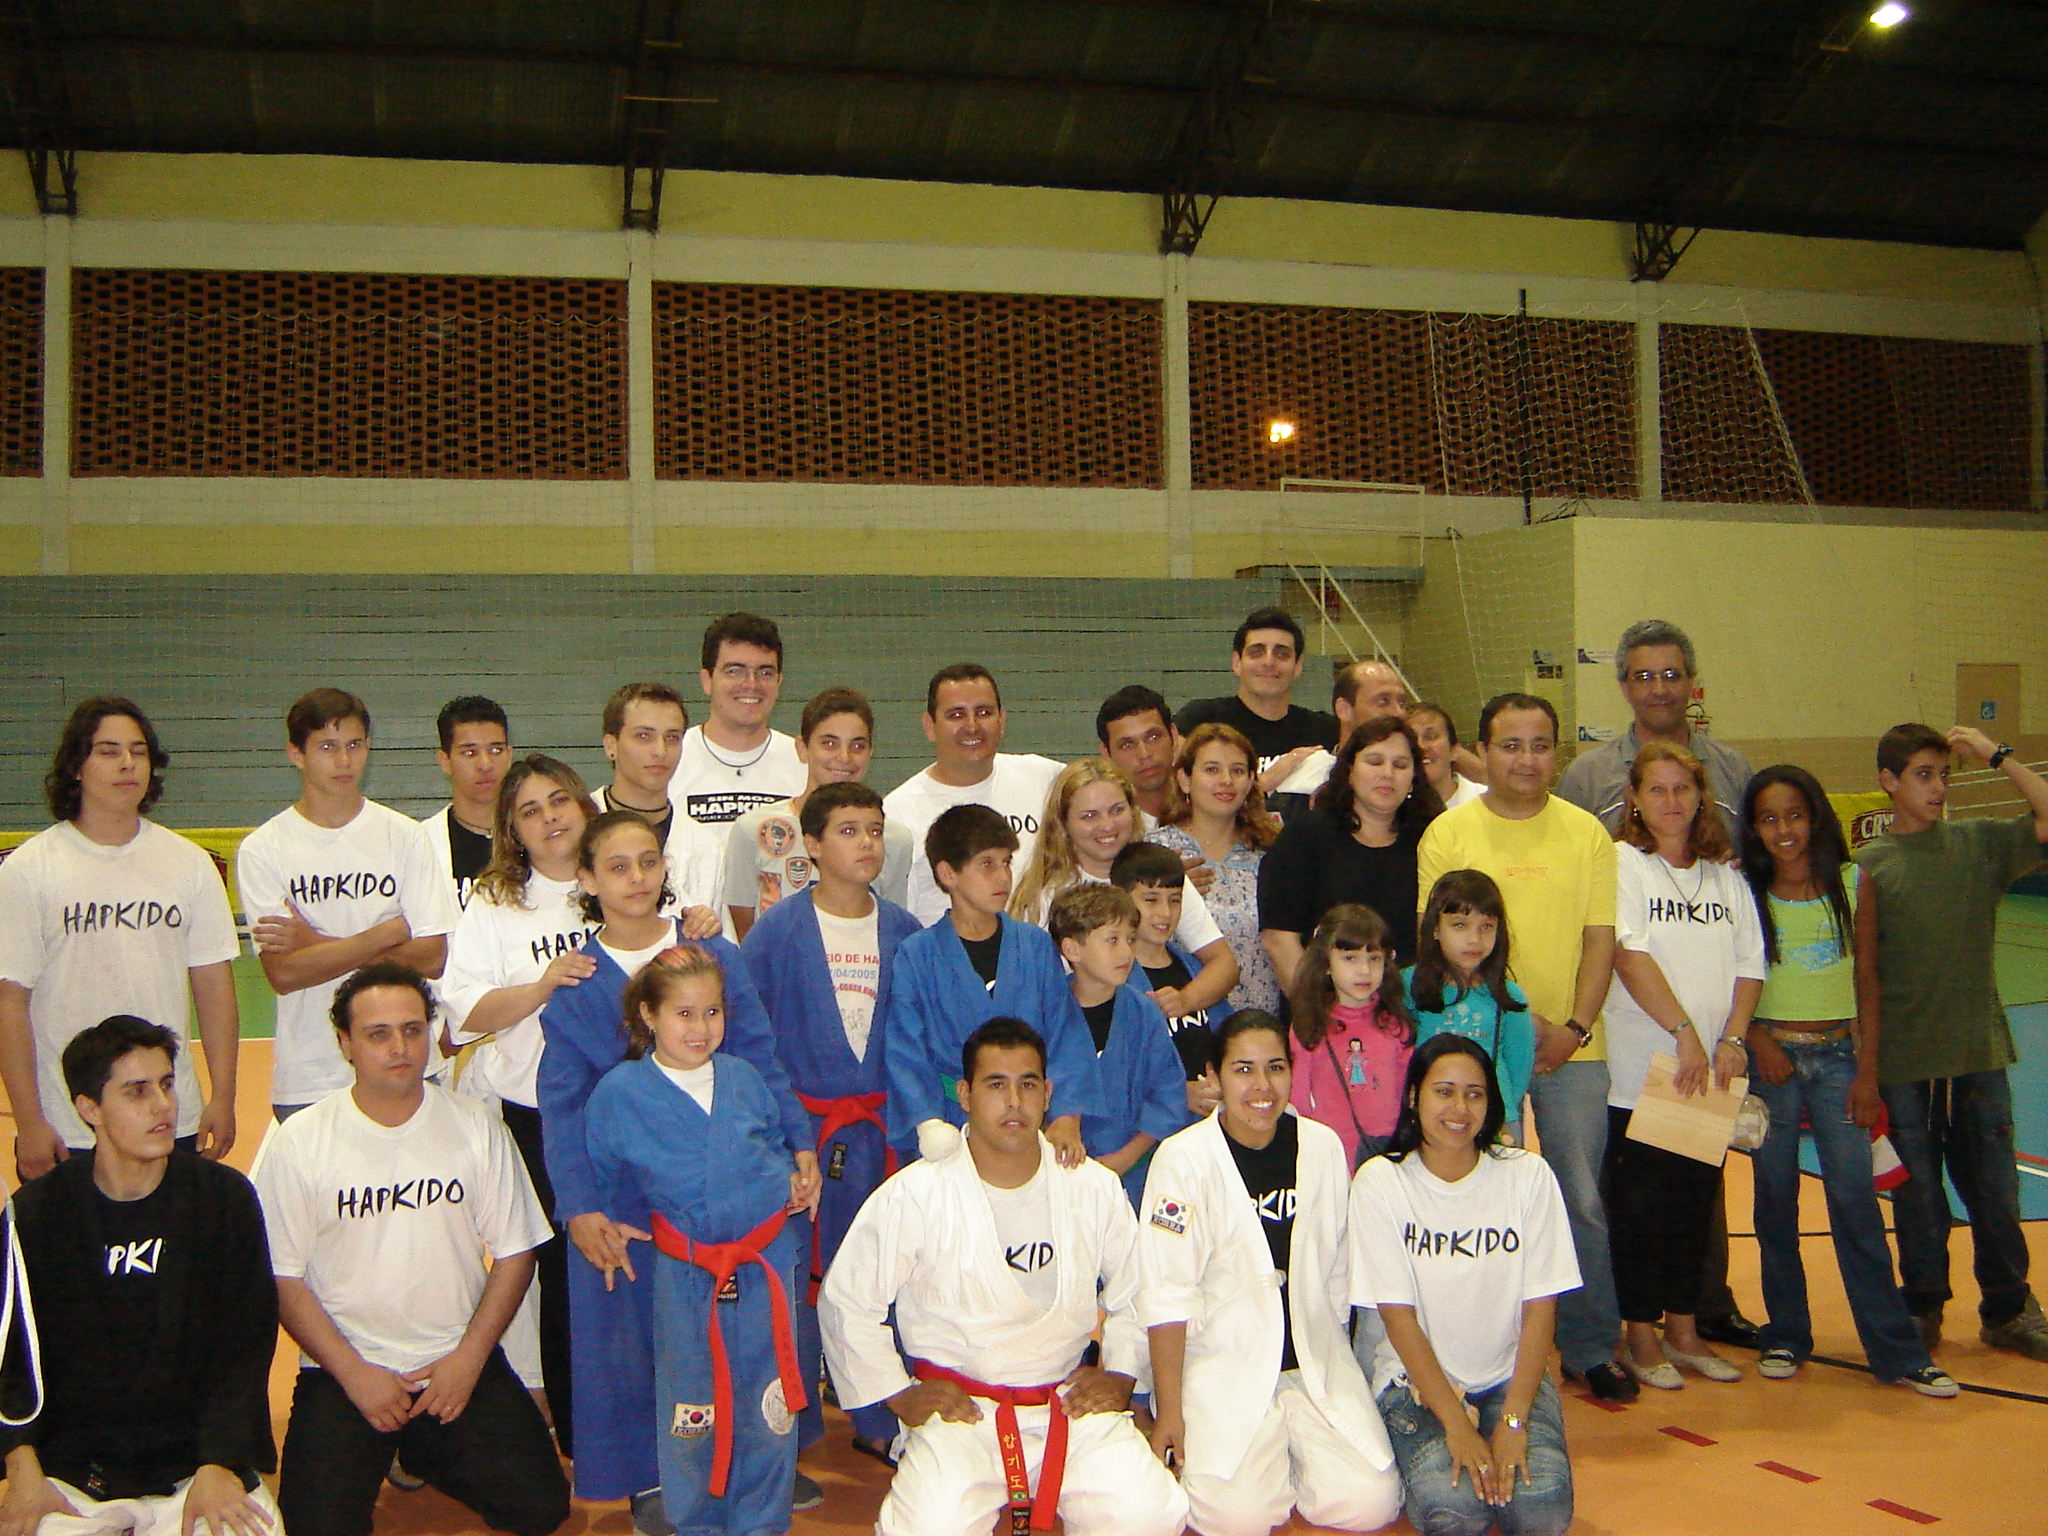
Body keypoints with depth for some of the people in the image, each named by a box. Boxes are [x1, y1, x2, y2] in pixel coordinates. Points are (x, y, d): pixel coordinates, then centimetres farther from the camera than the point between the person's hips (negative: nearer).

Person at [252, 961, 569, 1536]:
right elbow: (282, 1279, -5)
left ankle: (425, 1451, 19)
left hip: (461, 1364, 2)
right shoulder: (298, 1143, -6)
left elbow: (514, 1253, 3)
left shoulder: (477, 1128, -1)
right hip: (342, 1370, -1)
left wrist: (467, 1359, -7)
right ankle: (373, 1456, 16)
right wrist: (354, 1373, -12)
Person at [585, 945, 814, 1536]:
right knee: (691, 1413, 9)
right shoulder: (618, 1093, -5)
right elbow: (609, 1183, 8)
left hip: (768, 1265, 2)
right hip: (685, 1276, -2)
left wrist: (795, 1178, 0)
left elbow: (776, 1143, 17)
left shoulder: (743, 1077, 3)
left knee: (769, 1411, 9)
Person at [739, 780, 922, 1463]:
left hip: (878, 1123, 3)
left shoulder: (902, 930, 3)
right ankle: (789, 1430, 18)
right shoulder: (778, 928, -6)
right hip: (800, 1119, -3)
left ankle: (879, 1419, 24)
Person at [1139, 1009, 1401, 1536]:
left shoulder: (1323, 1147, 3)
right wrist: (1169, 1412, -11)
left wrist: (1330, 1366, 13)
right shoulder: (1184, 1158, -10)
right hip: (1220, 1368, -4)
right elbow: (1167, 1297, -10)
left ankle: (1287, 1453, 16)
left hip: (1316, 1364, 4)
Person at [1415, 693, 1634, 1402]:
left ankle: (1591, 1350, 17)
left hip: (1574, 1049, 1)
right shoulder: (1448, 833, -1)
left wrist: (1575, 1027, -9)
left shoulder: (1586, 832, 5)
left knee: (1582, 1201, 4)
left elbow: (1600, 937, 3)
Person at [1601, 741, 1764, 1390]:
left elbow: (1749, 964, 8)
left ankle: (1682, 1329, 22)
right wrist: (1685, 1033, -19)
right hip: (1640, 1073, -5)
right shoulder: (1623, 863, -4)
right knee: (1641, 1203, 1)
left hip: (1710, 1075, 5)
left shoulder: (1726, 874, 11)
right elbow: (1630, 955, -14)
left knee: (1697, 1201, 10)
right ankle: (1641, 1337, 13)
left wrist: (1732, 1040, -6)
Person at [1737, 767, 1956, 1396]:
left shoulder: (1851, 884, 2)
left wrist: (1867, 1072, -2)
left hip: (1838, 1055, 0)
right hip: (1771, 1054, 0)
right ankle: (1785, 1335, 18)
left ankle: (1897, 1349, 1)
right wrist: (1757, 1041, -13)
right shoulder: (1745, 893, 0)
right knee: (1775, 1201, 6)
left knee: (1855, 1198, -4)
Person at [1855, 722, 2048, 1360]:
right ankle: (1923, 1307, 23)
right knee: (1917, 1193, 7)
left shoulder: (1980, 842, 3)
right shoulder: (1870, 863, -2)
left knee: (1994, 1186, 8)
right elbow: (1865, 970, -1)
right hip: (1904, 1057, -1)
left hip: (1978, 1047, 2)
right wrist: (1868, 1059, -4)